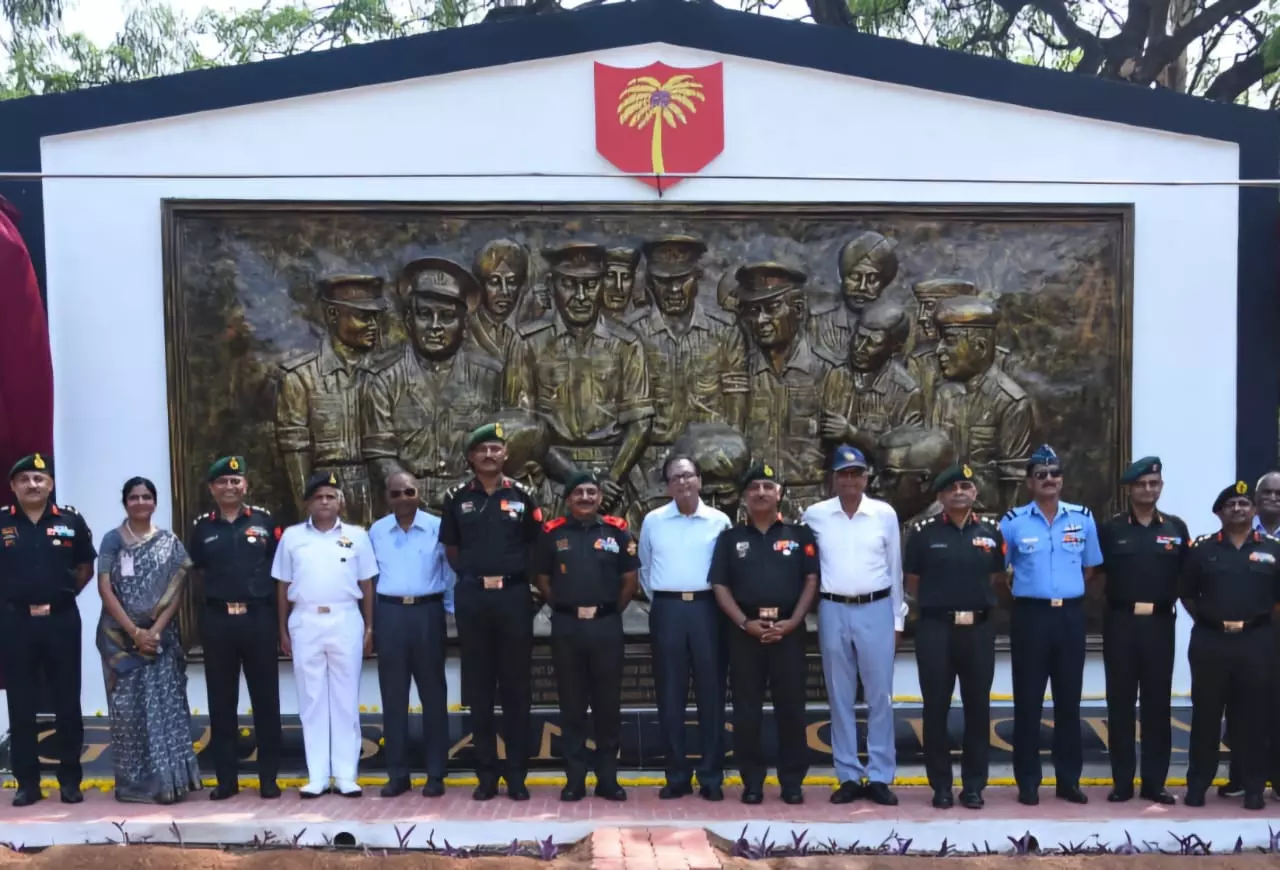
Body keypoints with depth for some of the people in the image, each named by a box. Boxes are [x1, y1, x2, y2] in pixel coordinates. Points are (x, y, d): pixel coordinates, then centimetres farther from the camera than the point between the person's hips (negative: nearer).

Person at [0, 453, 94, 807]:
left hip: (61, 620, 0)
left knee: (67, 703, 6)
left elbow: (86, 568, 10)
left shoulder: (71, 519, 1)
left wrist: (63, 594, 1)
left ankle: (70, 780, 16)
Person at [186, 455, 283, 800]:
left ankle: (268, 777, 12)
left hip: (259, 617, -1)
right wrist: (218, 593, 8)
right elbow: (196, 573, 17)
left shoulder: (264, 521, 2)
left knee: (266, 698, 4)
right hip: (217, 620, 2)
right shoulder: (202, 526, 6)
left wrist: (271, 606, 4)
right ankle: (226, 778, 17)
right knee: (221, 702, 8)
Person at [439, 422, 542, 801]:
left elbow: (535, 547, 9)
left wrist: (513, 577, 2)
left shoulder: (522, 496, 3)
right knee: (478, 687, 6)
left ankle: (516, 774, 12)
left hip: (514, 596, -1)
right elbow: (451, 549, 12)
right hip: (471, 597, 1)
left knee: (516, 687, 4)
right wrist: (474, 577, 3)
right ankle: (486, 773, 15)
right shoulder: (456, 498, 5)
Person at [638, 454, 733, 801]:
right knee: (670, 695, 5)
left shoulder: (720, 521, 3)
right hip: (667, 610, 1)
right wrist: (658, 599, 12)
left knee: (710, 692, 2)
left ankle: (711, 776, 11)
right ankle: (677, 775, 14)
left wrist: (721, 603, 5)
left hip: (706, 609, -1)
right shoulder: (653, 521, 6)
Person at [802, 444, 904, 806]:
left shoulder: (885, 514, 1)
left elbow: (895, 568, 6)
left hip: (876, 610, -1)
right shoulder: (815, 515, 1)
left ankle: (880, 777, 12)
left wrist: (898, 619, 7)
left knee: (880, 696, 3)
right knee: (840, 698, 7)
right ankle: (849, 777, 16)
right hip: (833, 611, 1)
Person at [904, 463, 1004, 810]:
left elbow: (996, 577, 14)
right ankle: (941, 785, 14)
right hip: (935, 629, -2)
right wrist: (939, 602, 4)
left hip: (979, 628, 2)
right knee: (936, 708, 4)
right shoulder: (924, 531, -1)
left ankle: (974, 784, 18)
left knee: (978, 707, 7)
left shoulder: (991, 530, 5)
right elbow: (912, 582, 5)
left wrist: (974, 600, 7)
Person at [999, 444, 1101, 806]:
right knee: (1028, 700, 3)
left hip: (1070, 615, 2)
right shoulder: (1013, 521, -4)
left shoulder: (1083, 518, 3)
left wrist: (1068, 595, 9)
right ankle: (1028, 780, 12)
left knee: (1069, 699, 9)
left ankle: (1069, 779, 20)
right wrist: (1025, 592, 5)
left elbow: (1090, 567, 13)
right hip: (1030, 615, -2)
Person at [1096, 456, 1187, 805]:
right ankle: (1122, 781, 12)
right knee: (1120, 703, 3)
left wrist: (1181, 606, 4)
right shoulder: (1111, 528, 2)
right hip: (1121, 623, -1)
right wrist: (1119, 601, 2)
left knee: (1157, 703, 6)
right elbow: (1100, 575, 8)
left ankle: (1155, 782, 15)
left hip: (1160, 623, 1)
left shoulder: (1176, 528, 6)